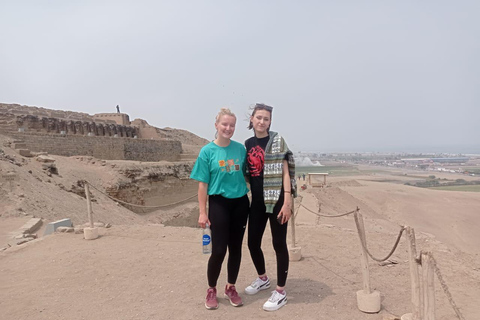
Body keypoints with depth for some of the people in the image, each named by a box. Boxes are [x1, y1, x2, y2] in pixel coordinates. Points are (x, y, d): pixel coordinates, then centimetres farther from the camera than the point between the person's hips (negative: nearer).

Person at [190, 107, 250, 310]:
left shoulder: (240, 149, 2)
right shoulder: (207, 151, -6)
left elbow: (246, 174, 11)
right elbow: (203, 184, -5)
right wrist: (202, 212, -8)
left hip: (240, 203, 3)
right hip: (219, 203, -3)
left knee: (236, 248, 10)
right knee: (219, 250, -2)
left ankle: (231, 288, 29)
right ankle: (211, 290, 22)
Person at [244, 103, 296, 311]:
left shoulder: (277, 141, -6)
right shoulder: (248, 144, 9)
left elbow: (285, 172, -10)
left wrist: (287, 201, -17)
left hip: (276, 199, -5)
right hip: (257, 201, 6)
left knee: (279, 244, 3)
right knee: (253, 243, 12)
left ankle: (280, 292, 18)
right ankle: (263, 279, 39)